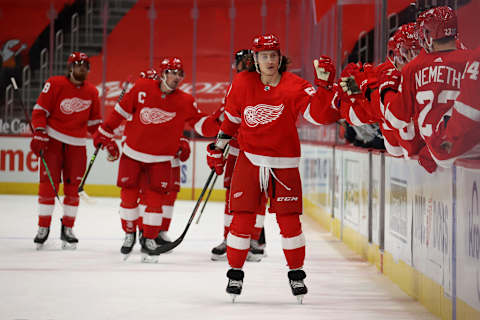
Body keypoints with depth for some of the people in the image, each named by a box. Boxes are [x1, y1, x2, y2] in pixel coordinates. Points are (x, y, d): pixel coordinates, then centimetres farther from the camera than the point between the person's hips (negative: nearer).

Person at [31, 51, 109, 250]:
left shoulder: (92, 92, 9)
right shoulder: (55, 84, -5)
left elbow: (94, 121, 17)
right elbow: (40, 110, -5)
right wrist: (39, 135, -14)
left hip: (77, 144, 3)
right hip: (53, 140, -3)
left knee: (73, 187, 1)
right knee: (48, 184, -6)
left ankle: (67, 228, 11)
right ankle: (43, 228, 2)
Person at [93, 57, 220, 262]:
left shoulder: (186, 102, -7)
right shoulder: (141, 89, -9)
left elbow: (201, 124, -8)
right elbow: (122, 110, 2)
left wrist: (217, 124, -28)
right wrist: (105, 132, 8)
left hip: (160, 160, 0)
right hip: (133, 153, 0)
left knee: (155, 199, -5)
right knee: (128, 197, 4)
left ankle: (149, 240, 8)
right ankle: (129, 234, 24)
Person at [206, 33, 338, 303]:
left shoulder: (294, 86, -8)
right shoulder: (243, 84, 0)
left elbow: (317, 115, -19)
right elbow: (231, 117, 14)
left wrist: (324, 85, -30)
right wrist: (218, 148, 18)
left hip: (284, 164, -1)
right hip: (250, 160, 1)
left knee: (289, 221, -1)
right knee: (243, 219, -1)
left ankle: (296, 274, 18)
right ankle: (235, 274, 14)